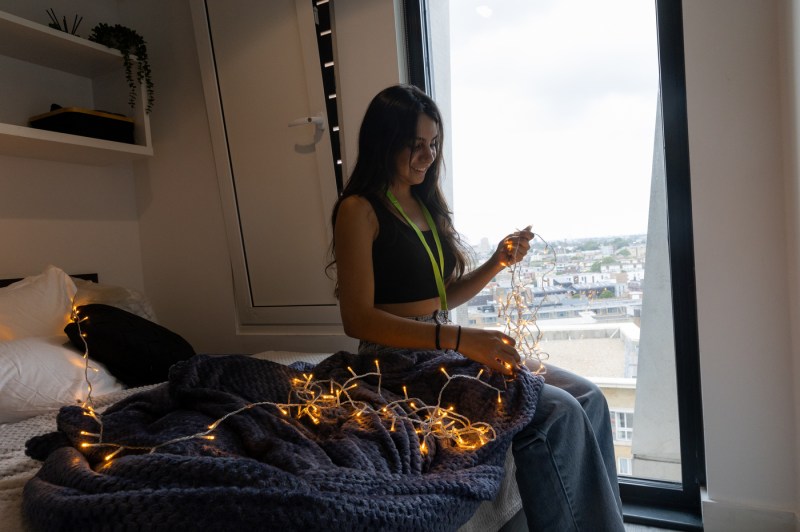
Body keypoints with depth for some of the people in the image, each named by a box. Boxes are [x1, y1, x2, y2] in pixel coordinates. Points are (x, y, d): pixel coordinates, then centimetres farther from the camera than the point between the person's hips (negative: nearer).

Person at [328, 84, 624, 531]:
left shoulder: (426, 202, 15)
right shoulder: (359, 210, -9)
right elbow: (358, 318, -18)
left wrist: (498, 262, 0)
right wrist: (459, 340, -25)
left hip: (444, 349, 8)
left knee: (587, 397, -4)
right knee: (557, 411, -19)